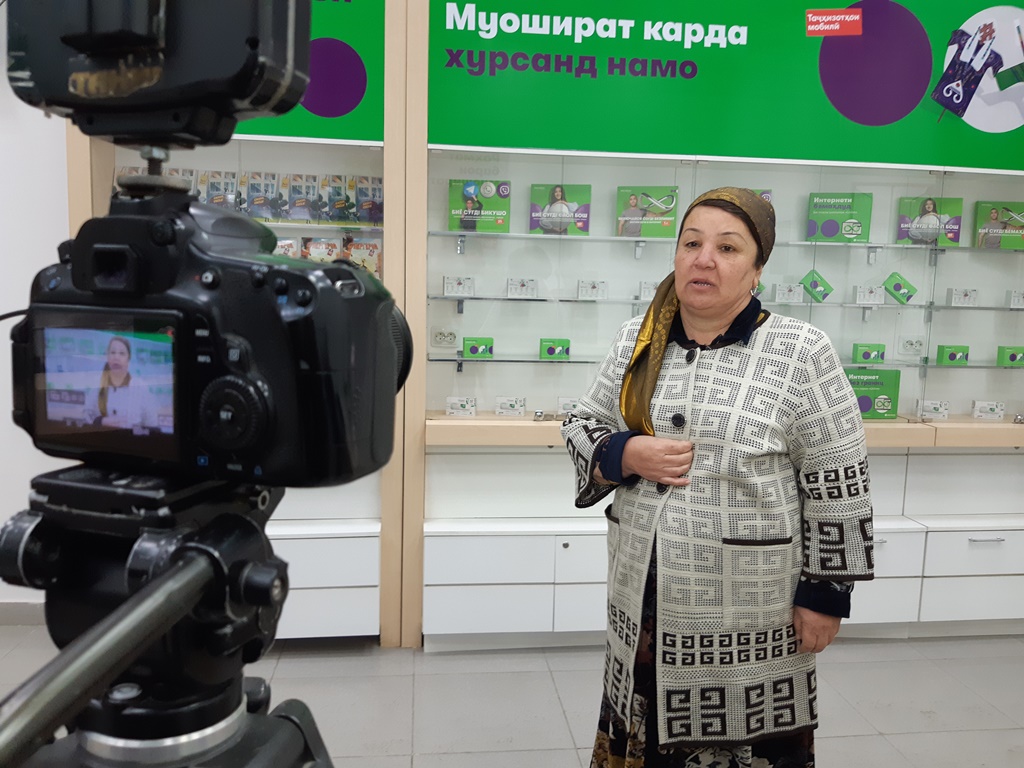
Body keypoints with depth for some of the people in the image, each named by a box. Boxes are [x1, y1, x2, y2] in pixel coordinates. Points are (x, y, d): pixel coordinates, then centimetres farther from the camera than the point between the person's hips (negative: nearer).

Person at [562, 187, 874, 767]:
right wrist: (627, 455, -12)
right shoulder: (636, 342, 2)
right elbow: (581, 428, 9)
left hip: (752, 611, -3)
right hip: (644, 604, 4)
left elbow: (839, 486, -7)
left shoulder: (800, 353, -10)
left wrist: (826, 590, -6)